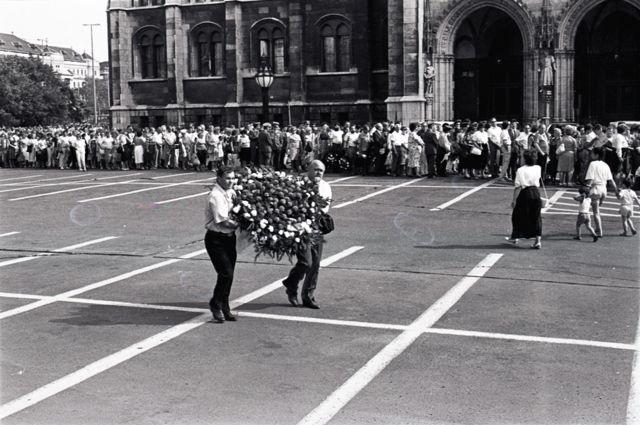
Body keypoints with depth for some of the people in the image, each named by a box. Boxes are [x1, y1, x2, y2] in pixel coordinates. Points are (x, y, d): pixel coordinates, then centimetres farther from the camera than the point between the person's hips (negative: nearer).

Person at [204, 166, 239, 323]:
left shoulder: (230, 192, 7)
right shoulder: (216, 196, -19)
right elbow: (223, 222, -23)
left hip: (229, 238, 8)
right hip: (216, 239, -8)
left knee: (228, 274, 12)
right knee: (226, 274, -11)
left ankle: (224, 308, 26)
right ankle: (215, 304, 11)